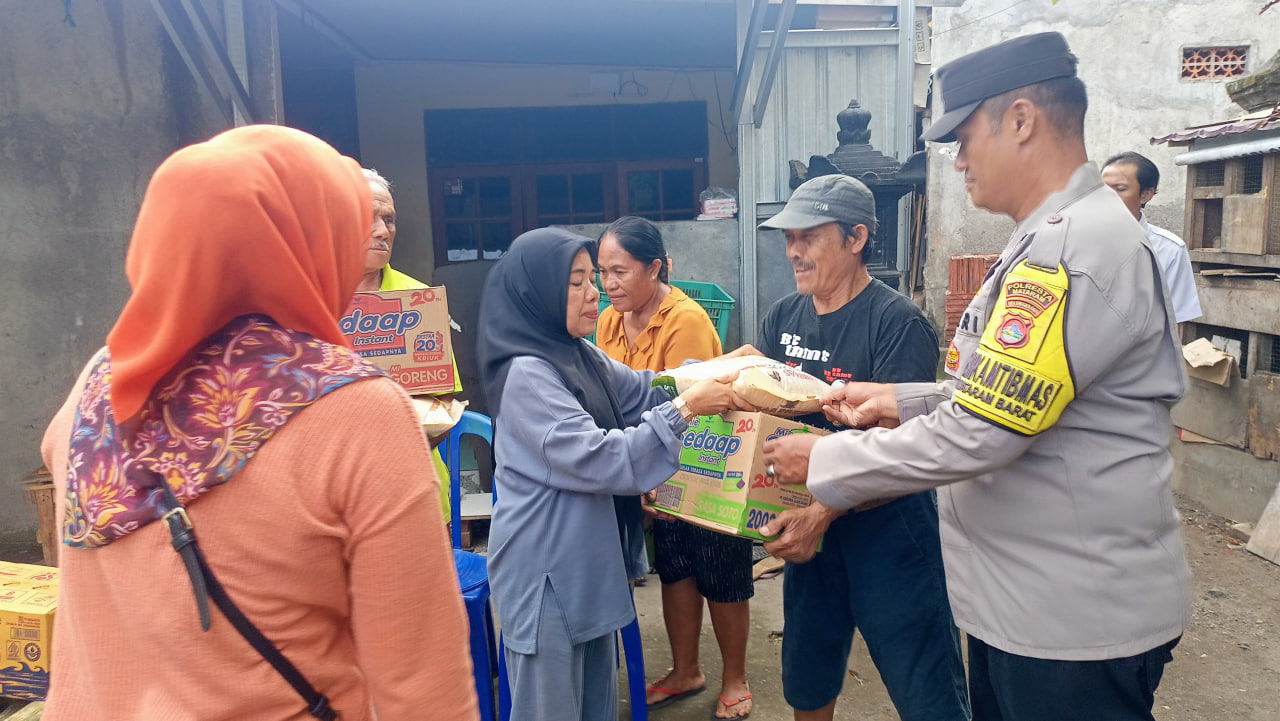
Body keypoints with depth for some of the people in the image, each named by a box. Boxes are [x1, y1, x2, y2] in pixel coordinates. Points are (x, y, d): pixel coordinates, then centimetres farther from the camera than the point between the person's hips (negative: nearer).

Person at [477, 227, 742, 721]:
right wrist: (686, 408, -25)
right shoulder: (525, 374, -21)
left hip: (588, 559, 8)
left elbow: (642, 390, 16)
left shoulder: (578, 356, 6)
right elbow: (598, 458, -25)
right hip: (544, 567, -8)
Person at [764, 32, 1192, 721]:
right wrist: (898, 400, 7)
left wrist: (825, 460, -16)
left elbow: (977, 433, -27)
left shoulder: (1073, 247, -23)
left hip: (1073, 617, -9)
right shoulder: (1053, 237, 11)